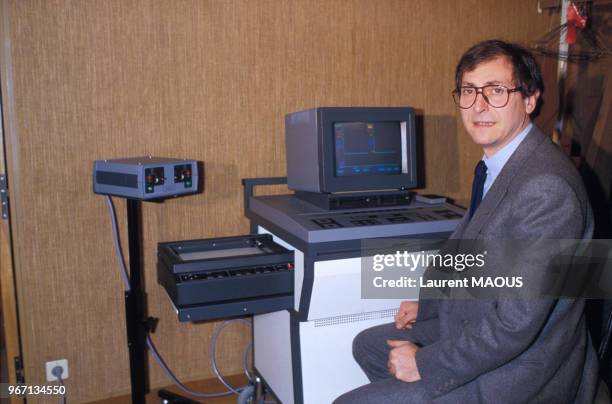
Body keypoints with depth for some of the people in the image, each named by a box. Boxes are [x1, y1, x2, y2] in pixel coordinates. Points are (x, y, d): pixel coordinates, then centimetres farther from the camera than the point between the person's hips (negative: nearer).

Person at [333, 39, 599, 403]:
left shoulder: (545, 188, -28)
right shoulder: (501, 164, 2)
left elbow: (515, 324, -28)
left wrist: (424, 364, -19)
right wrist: (427, 303, 10)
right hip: (477, 327, 9)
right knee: (369, 345, 18)